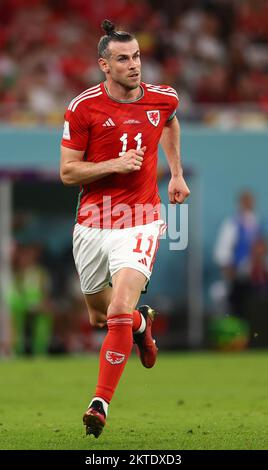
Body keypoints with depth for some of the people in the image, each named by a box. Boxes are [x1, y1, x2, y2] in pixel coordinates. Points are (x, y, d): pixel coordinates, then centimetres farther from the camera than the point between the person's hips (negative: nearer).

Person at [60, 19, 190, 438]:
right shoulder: (83, 108, -9)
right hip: (92, 224, 1)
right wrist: (114, 165, -20)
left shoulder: (162, 99, 0)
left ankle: (101, 403, -13)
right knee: (99, 316, 16)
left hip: (139, 222, -1)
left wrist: (177, 174, 23)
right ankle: (141, 323, 52)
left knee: (120, 310, -20)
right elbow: (67, 172, -6)